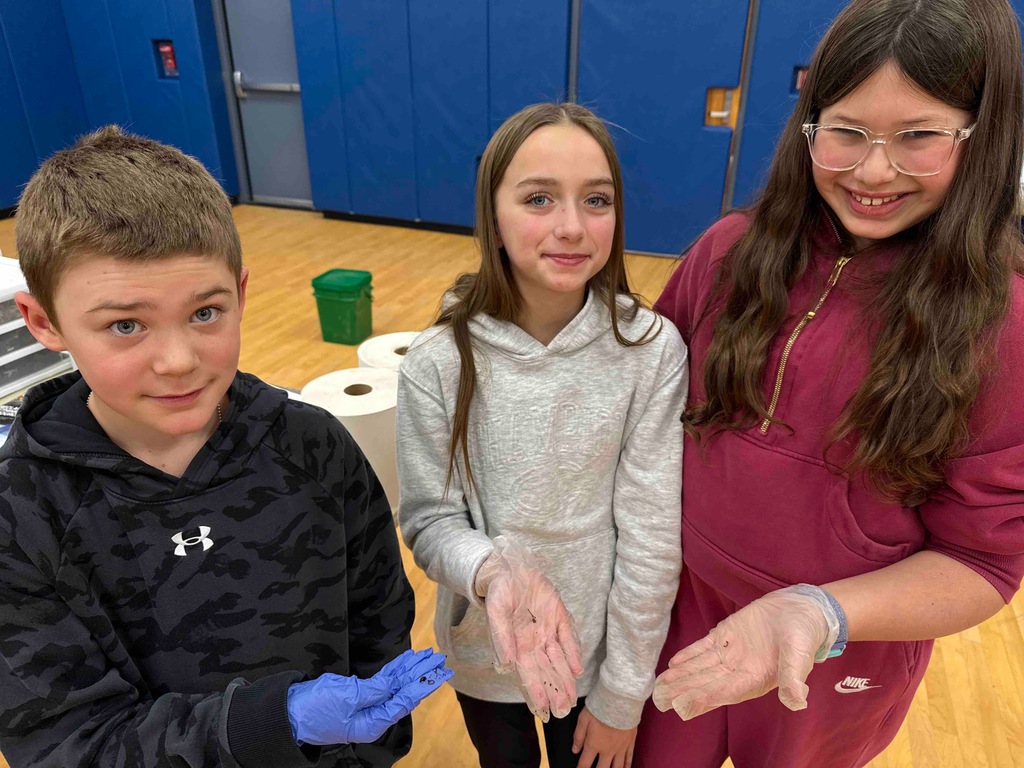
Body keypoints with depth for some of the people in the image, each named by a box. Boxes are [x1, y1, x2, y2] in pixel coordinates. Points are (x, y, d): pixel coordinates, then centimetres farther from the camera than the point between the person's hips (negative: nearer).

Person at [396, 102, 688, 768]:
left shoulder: (651, 352, -20)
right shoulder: (439, 363, -19)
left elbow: (652, 535, -15)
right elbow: (428, 518, -11)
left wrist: (622, 695, -8)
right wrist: (492, 572, -32)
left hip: (598, 655, -1)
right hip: (484, 652, 1)